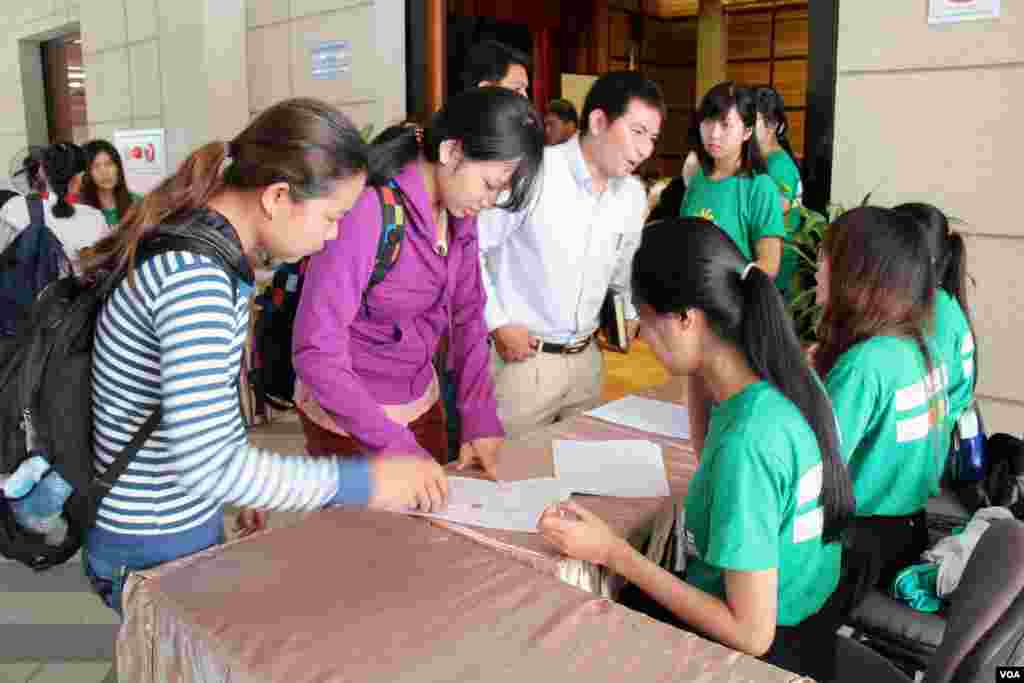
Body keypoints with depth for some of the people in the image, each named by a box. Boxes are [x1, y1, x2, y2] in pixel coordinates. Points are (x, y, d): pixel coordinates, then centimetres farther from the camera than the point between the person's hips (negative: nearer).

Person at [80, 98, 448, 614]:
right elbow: (208, 465, -35)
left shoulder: (196, 242, 1)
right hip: (155, 548, -9)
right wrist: (365, 481, -29)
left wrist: (240, 491, 15)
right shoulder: (194, 275, -29)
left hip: (183, 520, 9)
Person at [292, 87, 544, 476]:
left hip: (422, 402, 7)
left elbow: (467, 314, 2)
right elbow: (316, 352, -29)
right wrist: (398, 445, -30)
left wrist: (480, 418, -7)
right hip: (350, 417, -6)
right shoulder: (366, 214, -28)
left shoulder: (458, 210, -5)